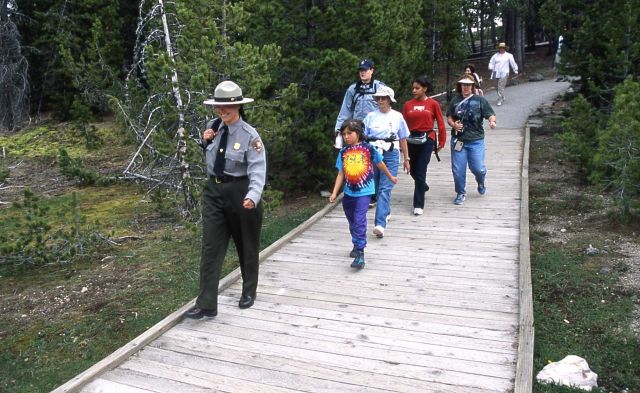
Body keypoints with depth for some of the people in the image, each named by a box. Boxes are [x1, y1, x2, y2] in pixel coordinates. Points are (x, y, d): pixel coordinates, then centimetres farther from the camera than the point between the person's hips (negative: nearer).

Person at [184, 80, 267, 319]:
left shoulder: (249, 135, -14)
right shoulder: (215, 129, 4)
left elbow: (257, 170, -23)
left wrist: (253, 196, -40)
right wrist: (206, 142, -2)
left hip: (240, 192, -4)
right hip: (214, 191, 5)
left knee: (246, 245, 13)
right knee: (211, 247, 0)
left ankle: (249, 292, 35)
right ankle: (206, 304, 4)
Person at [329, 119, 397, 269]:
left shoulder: (368, 148, -6)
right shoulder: (343, 152, 3)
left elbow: (380, 164, 10)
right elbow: (341, 174, 7)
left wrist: (391, 177, 24)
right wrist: (334, 193, 1)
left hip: (364, 192, -5)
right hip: (348, 193, 5)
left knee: (359, 221, -14)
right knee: (352, 221, 17)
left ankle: (360, 253, -12)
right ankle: (357, 245, 37)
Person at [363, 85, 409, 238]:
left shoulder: (397, 116, 5)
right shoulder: (371, 116, 6)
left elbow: (403, 139, 10)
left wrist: (406, 159, 12)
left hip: (391, 154, -2)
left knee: (385, 189, -12)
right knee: (377, 187, 11)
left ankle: (380, 224, -19)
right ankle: (386, 212, 38)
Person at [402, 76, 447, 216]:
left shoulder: (433, 104, -2)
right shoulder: (407, 105, 4)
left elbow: (441, 124, 2)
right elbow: (403, 125, 1)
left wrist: (441, 142, 2)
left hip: (427, 140, -3)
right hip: (411, 140, 4)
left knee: (420, 172, -8)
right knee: (413, 170, 16)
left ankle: (418, 205, 0)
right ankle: (423, 186, 50)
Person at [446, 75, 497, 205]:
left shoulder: (480, 100, 2)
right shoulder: (455, 100, 9)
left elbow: (490, 114, -2)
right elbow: (449, 117, 14)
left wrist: (492, 121, -24)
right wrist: (453, 124, -7)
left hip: (476, 140, -2)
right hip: (458, 140, 2)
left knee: (478, 168, -5)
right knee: (458, 169, 3)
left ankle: (481, 183, 31)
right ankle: (461, 193, 22)